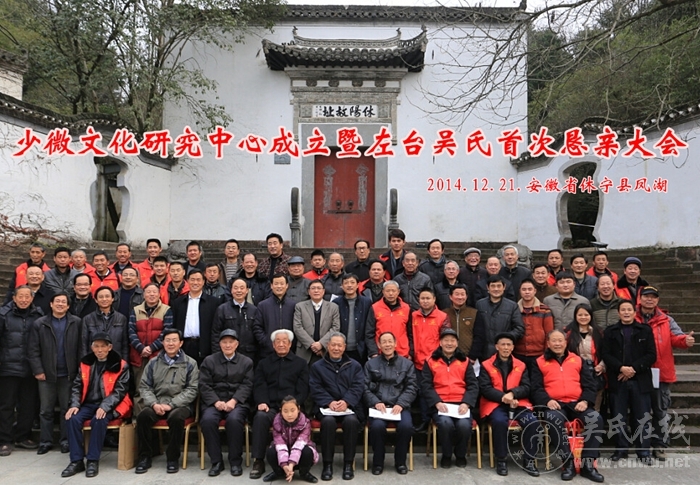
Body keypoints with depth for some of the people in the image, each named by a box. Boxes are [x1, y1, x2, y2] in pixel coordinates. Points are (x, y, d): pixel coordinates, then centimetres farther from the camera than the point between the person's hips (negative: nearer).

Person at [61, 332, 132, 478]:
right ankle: (77, 461, -14)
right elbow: (77, 386, 9)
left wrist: (104, 407, -24)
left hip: (109, 405, -4)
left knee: (98, 420, -33)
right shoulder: (86, 363, 9)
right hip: (88, 404, 4)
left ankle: (93, 460, -19)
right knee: (73, 419, -23)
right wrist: (75, 405, -9)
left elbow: (119, 390, -10)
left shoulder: (120, 365, -4)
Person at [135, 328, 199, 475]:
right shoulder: (153, 362, 12)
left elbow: (192, 390, -4)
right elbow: (144, 386, 7)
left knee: (176, 417, -35)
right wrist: (154, 404, -12)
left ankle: (172, 458, -14)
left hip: (180, 405, -2)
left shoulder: (190, 363, 3)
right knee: (143, 416, -27)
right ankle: (145, 457, -8)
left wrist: (171, 404, -15)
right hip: (157, 404, 3)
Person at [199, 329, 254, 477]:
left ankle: (235, 461, -16)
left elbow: (247, 385, 1)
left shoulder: (246, 362, 12)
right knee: (207, 420, -31)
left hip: (237, 402, -1)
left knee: (234, 419, -34)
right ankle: (216, 461, -16)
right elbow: (204, 385, 3)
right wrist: (216, 401, -13)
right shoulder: (209, 360, 12)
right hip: (214, 401, 1)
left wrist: (233, 401, -16)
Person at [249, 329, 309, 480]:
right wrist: (261, 402, -12)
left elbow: (303, 389, 7)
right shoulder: (263, 363, 22)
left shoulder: (301, 363, 18)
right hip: (270, 406, 1)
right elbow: (258, 386, 9)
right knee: (260, 417, -33)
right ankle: (258, 461, -27)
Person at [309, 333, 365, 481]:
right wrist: (329, 402, -17)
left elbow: (358, 387, 2)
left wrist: (346, 402, -17)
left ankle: (348, 464, -18)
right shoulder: (317, 366, 14)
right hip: (326, 406, 0)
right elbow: (316, 389, 2)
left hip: (350, 406, 0)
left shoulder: (355, 365, 16)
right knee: (328, 421, -33)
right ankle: (327, 464, -21)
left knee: (351, 421, -32)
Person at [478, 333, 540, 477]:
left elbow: (526, 388, 5)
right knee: (500, 421, -35)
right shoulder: (486, 365, 5)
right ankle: (501, 460, -16)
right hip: (495, 403, -2)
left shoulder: (521, 365, 14)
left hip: (518, 402, 3)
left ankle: (528, 460, -6)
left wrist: (513, 393, -16)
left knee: (532, 422, -25)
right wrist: (503, 397, -19)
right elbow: (485, 389, -4)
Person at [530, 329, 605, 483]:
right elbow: (536, 388, 5)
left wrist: (585, 401, -6)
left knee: (596, 419, -26)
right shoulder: (540, 362, 13)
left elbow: (590, 384, 14)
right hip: (555, 404, -2)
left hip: (577, 403, 3)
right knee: (554, 419, -36)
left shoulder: (577, 360, 19)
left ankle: (587, 463, -17)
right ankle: (568, 462, -24)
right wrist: (547, 400, -15)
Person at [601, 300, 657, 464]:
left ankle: (643, 451, 13)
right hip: (617, 380, 1)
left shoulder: (645, 330, 8)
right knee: (619, 417, 5)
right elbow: (606, 354, 1)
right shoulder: (610, 331, 9)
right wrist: (621, 368, -14)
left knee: (642, 418, 2)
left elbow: (651, 355, 0)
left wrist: (634, 368, -11)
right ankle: (621, 449, 15)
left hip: (640, 380, 0)